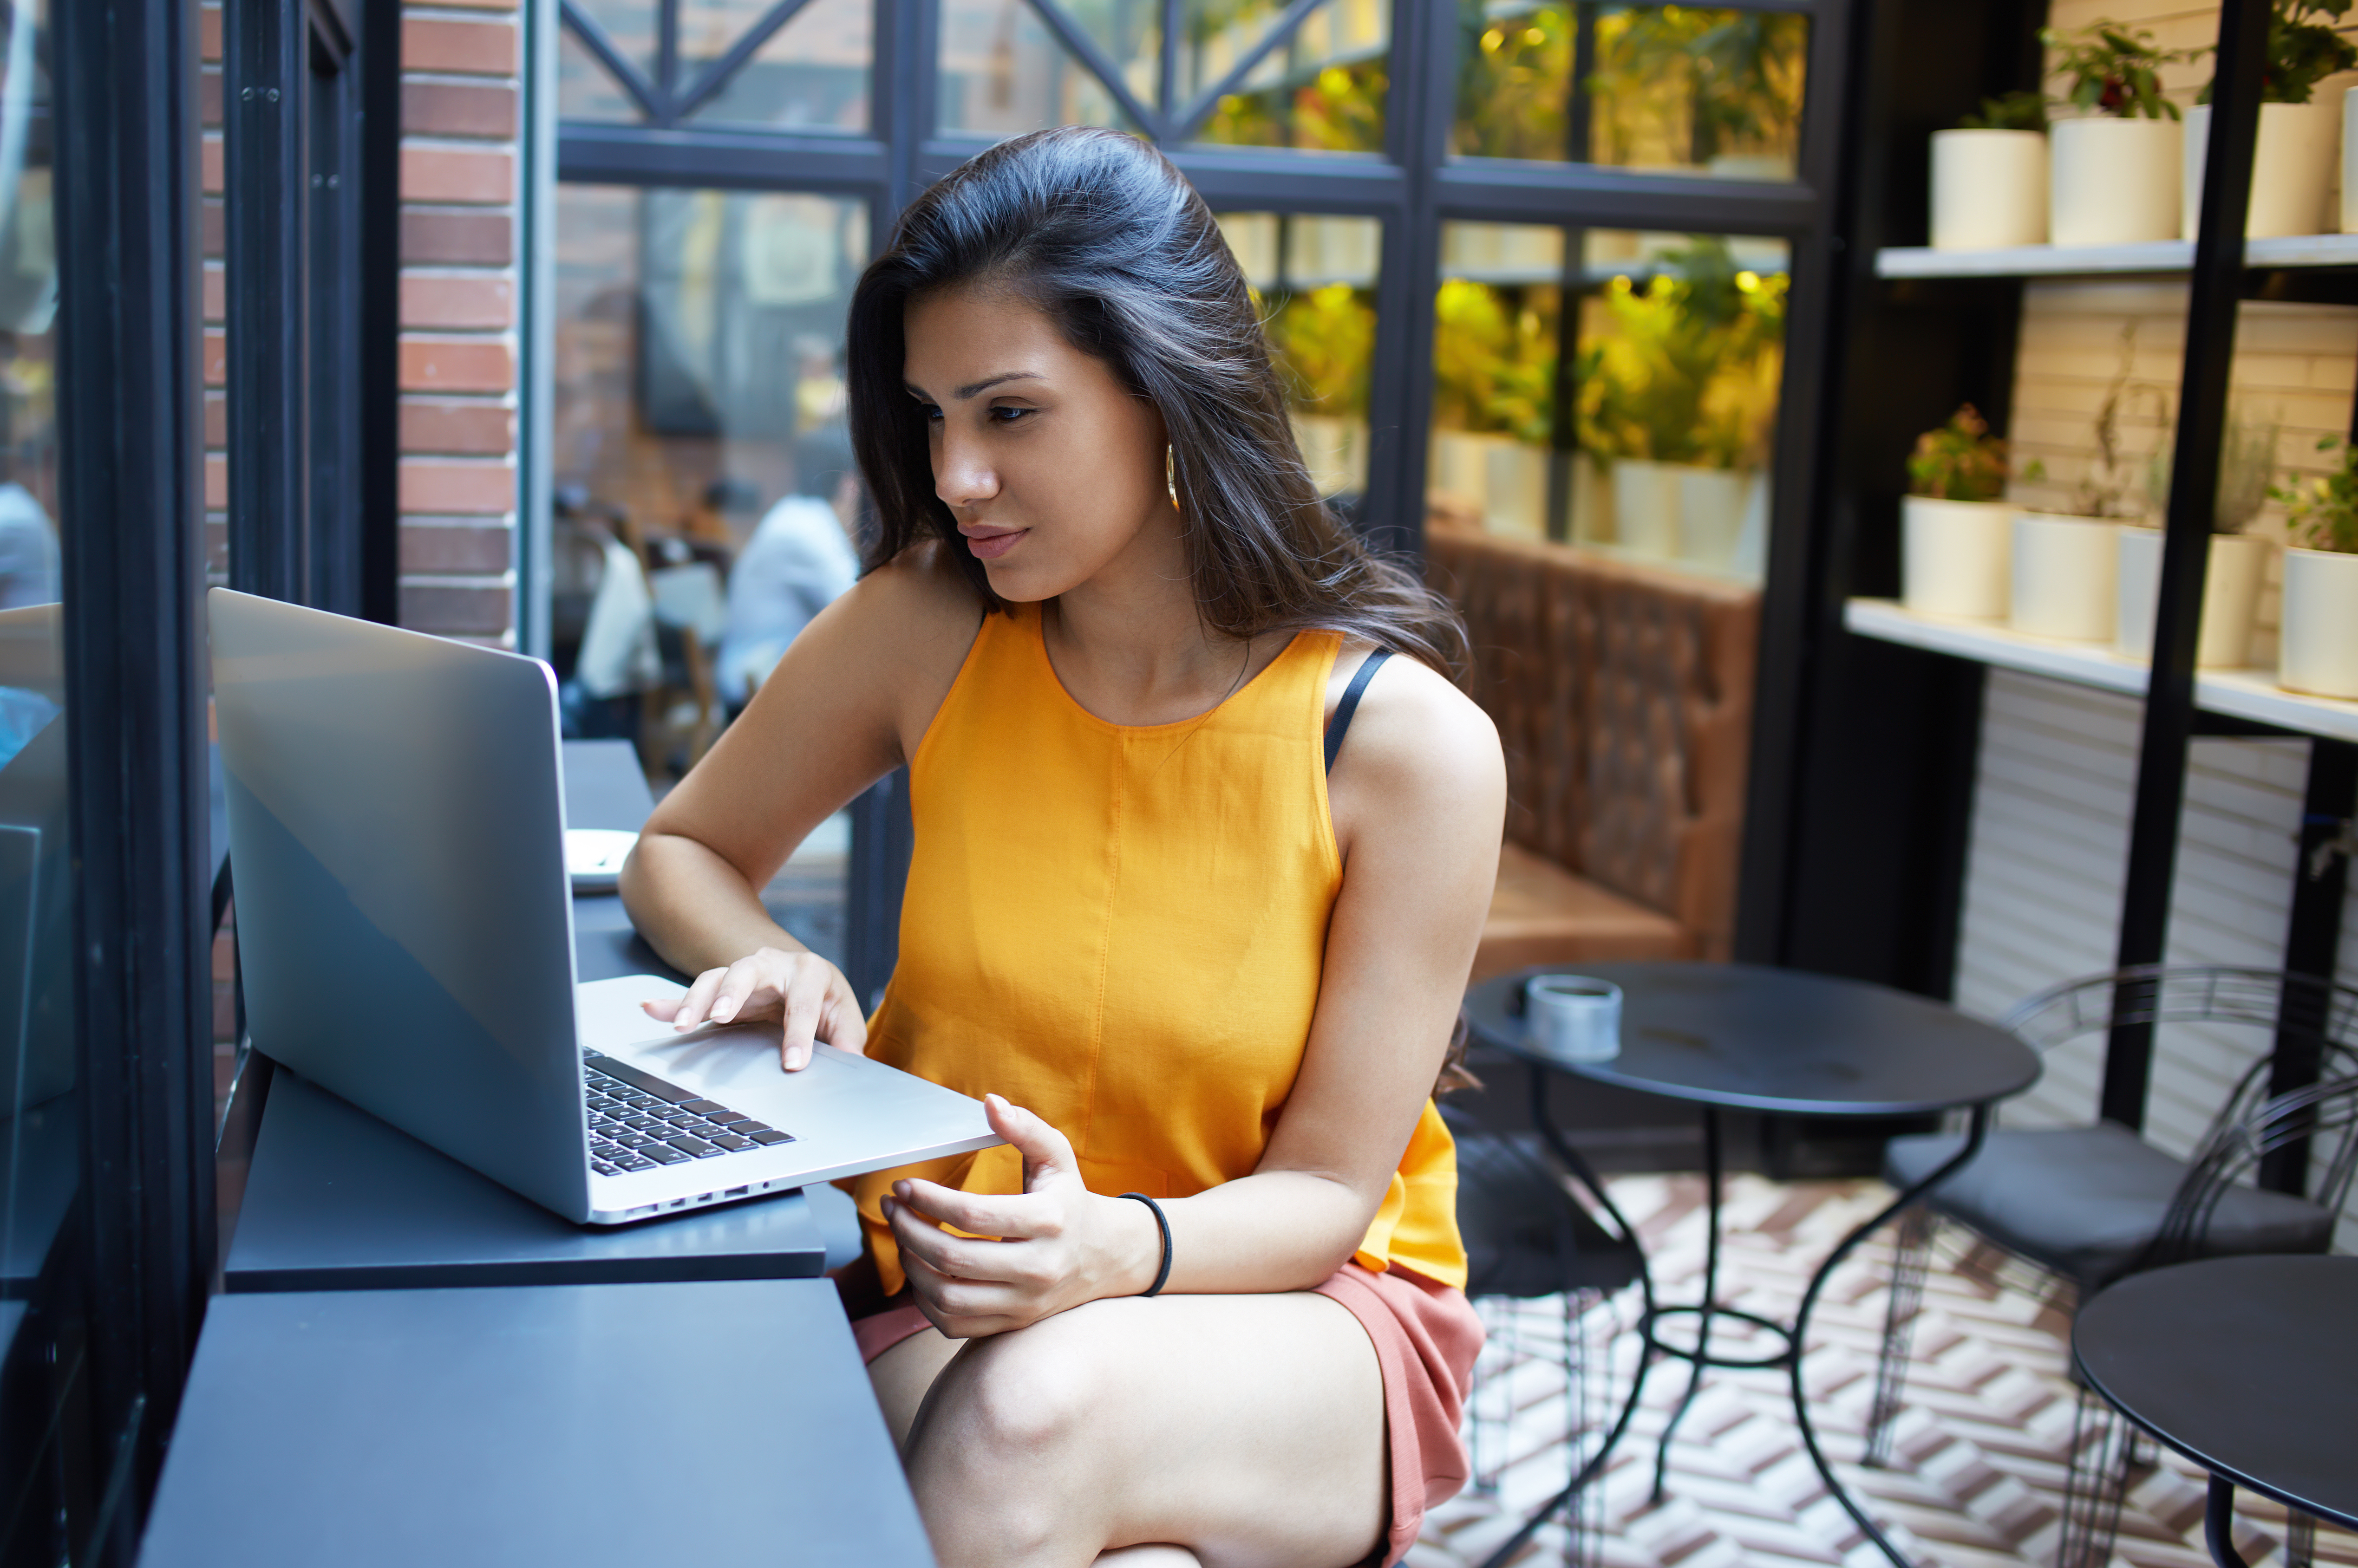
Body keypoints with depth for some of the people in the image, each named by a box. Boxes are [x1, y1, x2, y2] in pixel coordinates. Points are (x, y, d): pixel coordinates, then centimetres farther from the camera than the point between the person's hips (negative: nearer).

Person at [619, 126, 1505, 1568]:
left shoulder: (1409, 743, -15)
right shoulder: (924, 629, -7)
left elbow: (1324, 1191, -10)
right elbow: (680, 850, 10)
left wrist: (1117, 1249, -31)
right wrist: (766, 962, -14)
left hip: (1304, 1312, -1)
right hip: (947, 1296, 1)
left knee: (1037, 1409, -36)